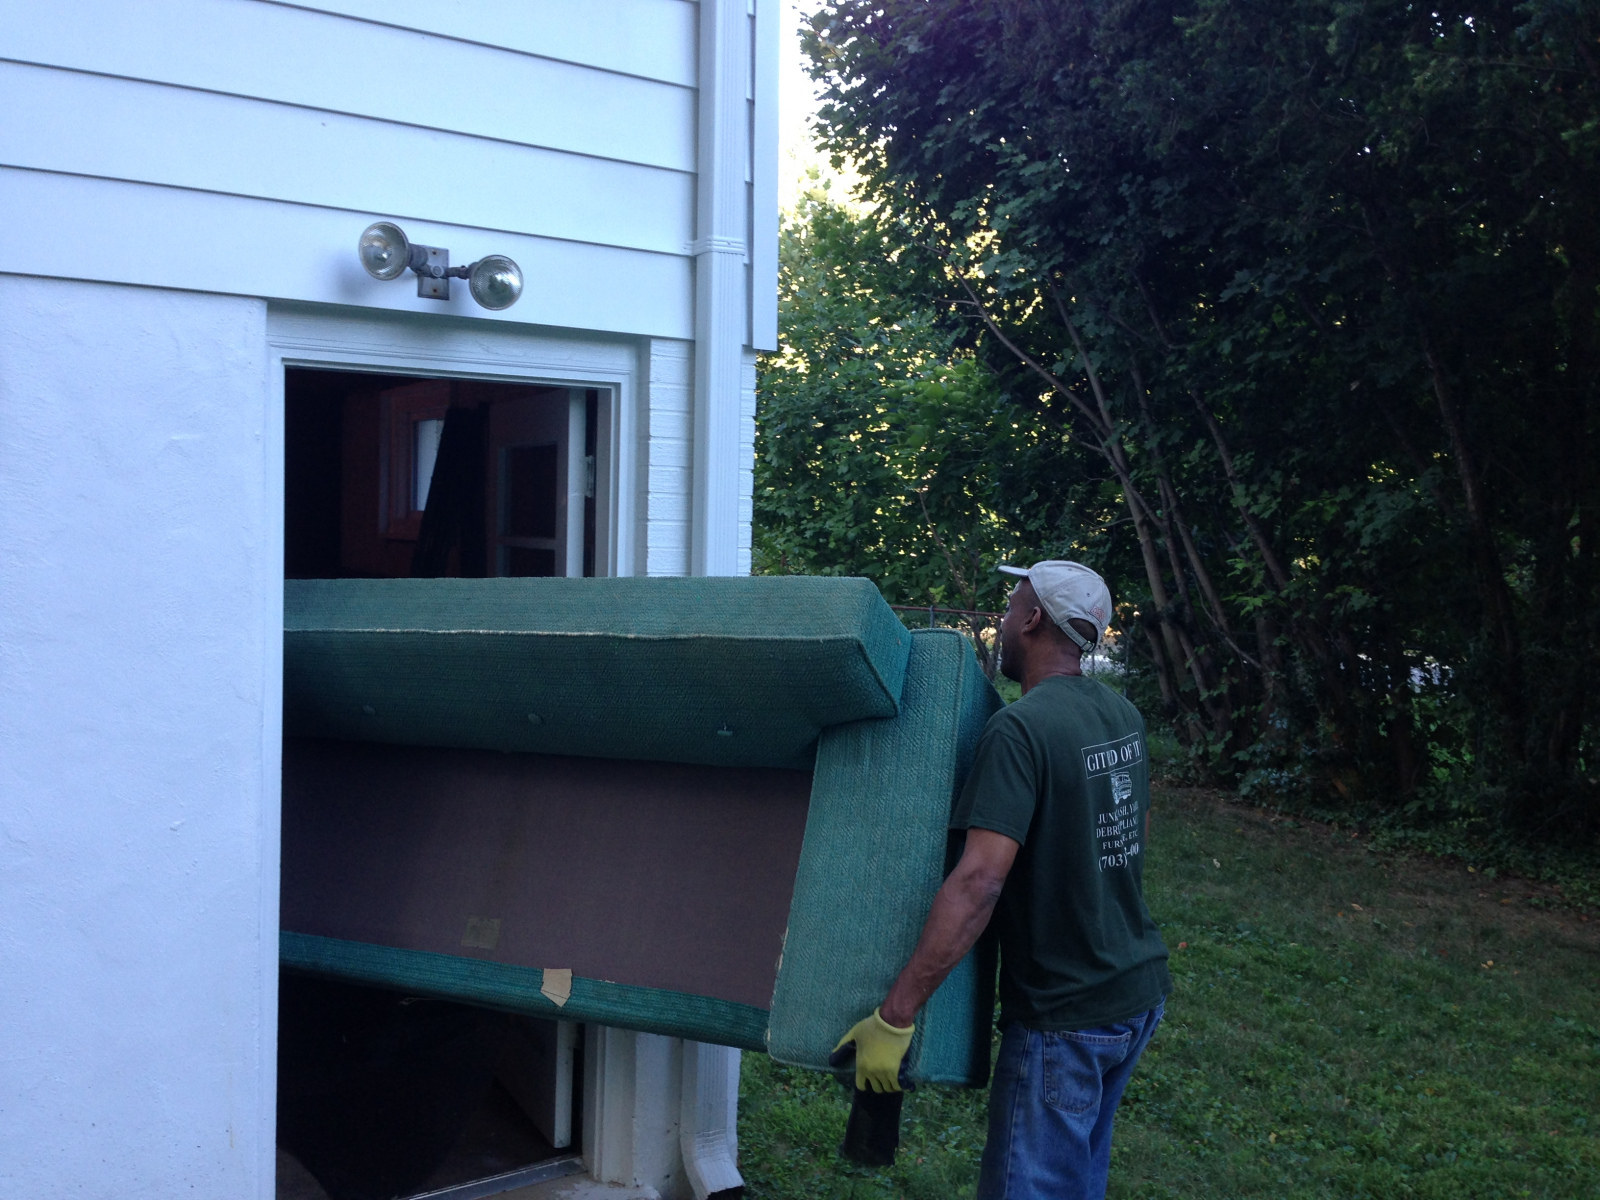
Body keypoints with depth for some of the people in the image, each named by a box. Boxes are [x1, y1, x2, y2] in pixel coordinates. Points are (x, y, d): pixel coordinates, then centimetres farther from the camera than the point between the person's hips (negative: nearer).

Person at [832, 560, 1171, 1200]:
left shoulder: (1021, 728, -21)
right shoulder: (1123, 715, 4)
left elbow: (978, 883, -29)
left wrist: (894, 1016, -28)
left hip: (1064, 1015, -8)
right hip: (1140, 990, 8)